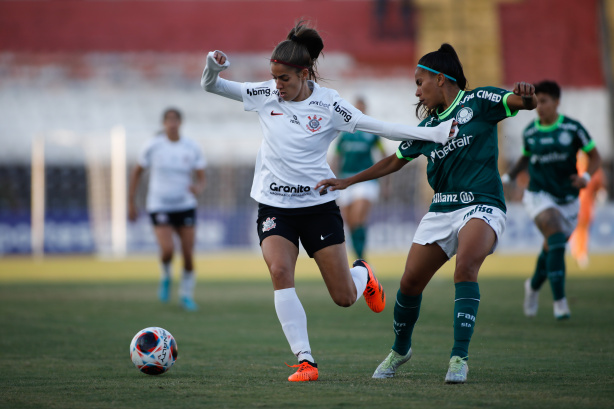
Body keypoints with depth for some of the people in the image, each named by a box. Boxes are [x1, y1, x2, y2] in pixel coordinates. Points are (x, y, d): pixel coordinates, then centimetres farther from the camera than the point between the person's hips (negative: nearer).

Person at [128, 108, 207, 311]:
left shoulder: (192, 147, -2)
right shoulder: (153, 146, -5)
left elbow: (201, 178, 1)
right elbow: (137, 172, 6)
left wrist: (198, 188, -23)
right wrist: (131, 203, 4)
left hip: (185, 205, 2)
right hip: (159, 206, -2)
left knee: (188, 253, -2)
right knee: (167, 250, -21)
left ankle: (186, 295, 19)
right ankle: (165, 277, 12)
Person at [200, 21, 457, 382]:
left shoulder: (329, 105, -8)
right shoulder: (266, 95, -2)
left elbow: (379, 127, -10)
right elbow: (211, 86, 1)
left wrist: (432, 134, -19)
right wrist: (212, 66, -22)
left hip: (318, 205, -1)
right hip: (274, 206, 1)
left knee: (345, 297, 0)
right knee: (280, 271, -26)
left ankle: (363, 274, 40)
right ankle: (305, 362, -21)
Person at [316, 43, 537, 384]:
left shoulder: (478, 101, 1)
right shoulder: (427, 125, 16)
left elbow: (524, 104, -11)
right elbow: (395, 161, 27)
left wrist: (525, 96, -35)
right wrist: (348, 181, 26)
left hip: (481, 205, -6)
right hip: (441, 210, 6)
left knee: (466, 265, -31)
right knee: (410, 282, 0)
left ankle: (459, 358, -29)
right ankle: (399, 350, 27)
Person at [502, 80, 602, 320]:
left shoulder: (572, 128, -6)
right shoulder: (530, 133, 0)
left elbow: (595, 157, 1)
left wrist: (586, 177, -18)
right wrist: (507, 178, 7)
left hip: (567, 199, 1)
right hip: (539, 196, -1)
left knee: (551, 250, 12)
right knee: (556, 240, -25)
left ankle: (534, 286, 44)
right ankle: (559, 301, -23)